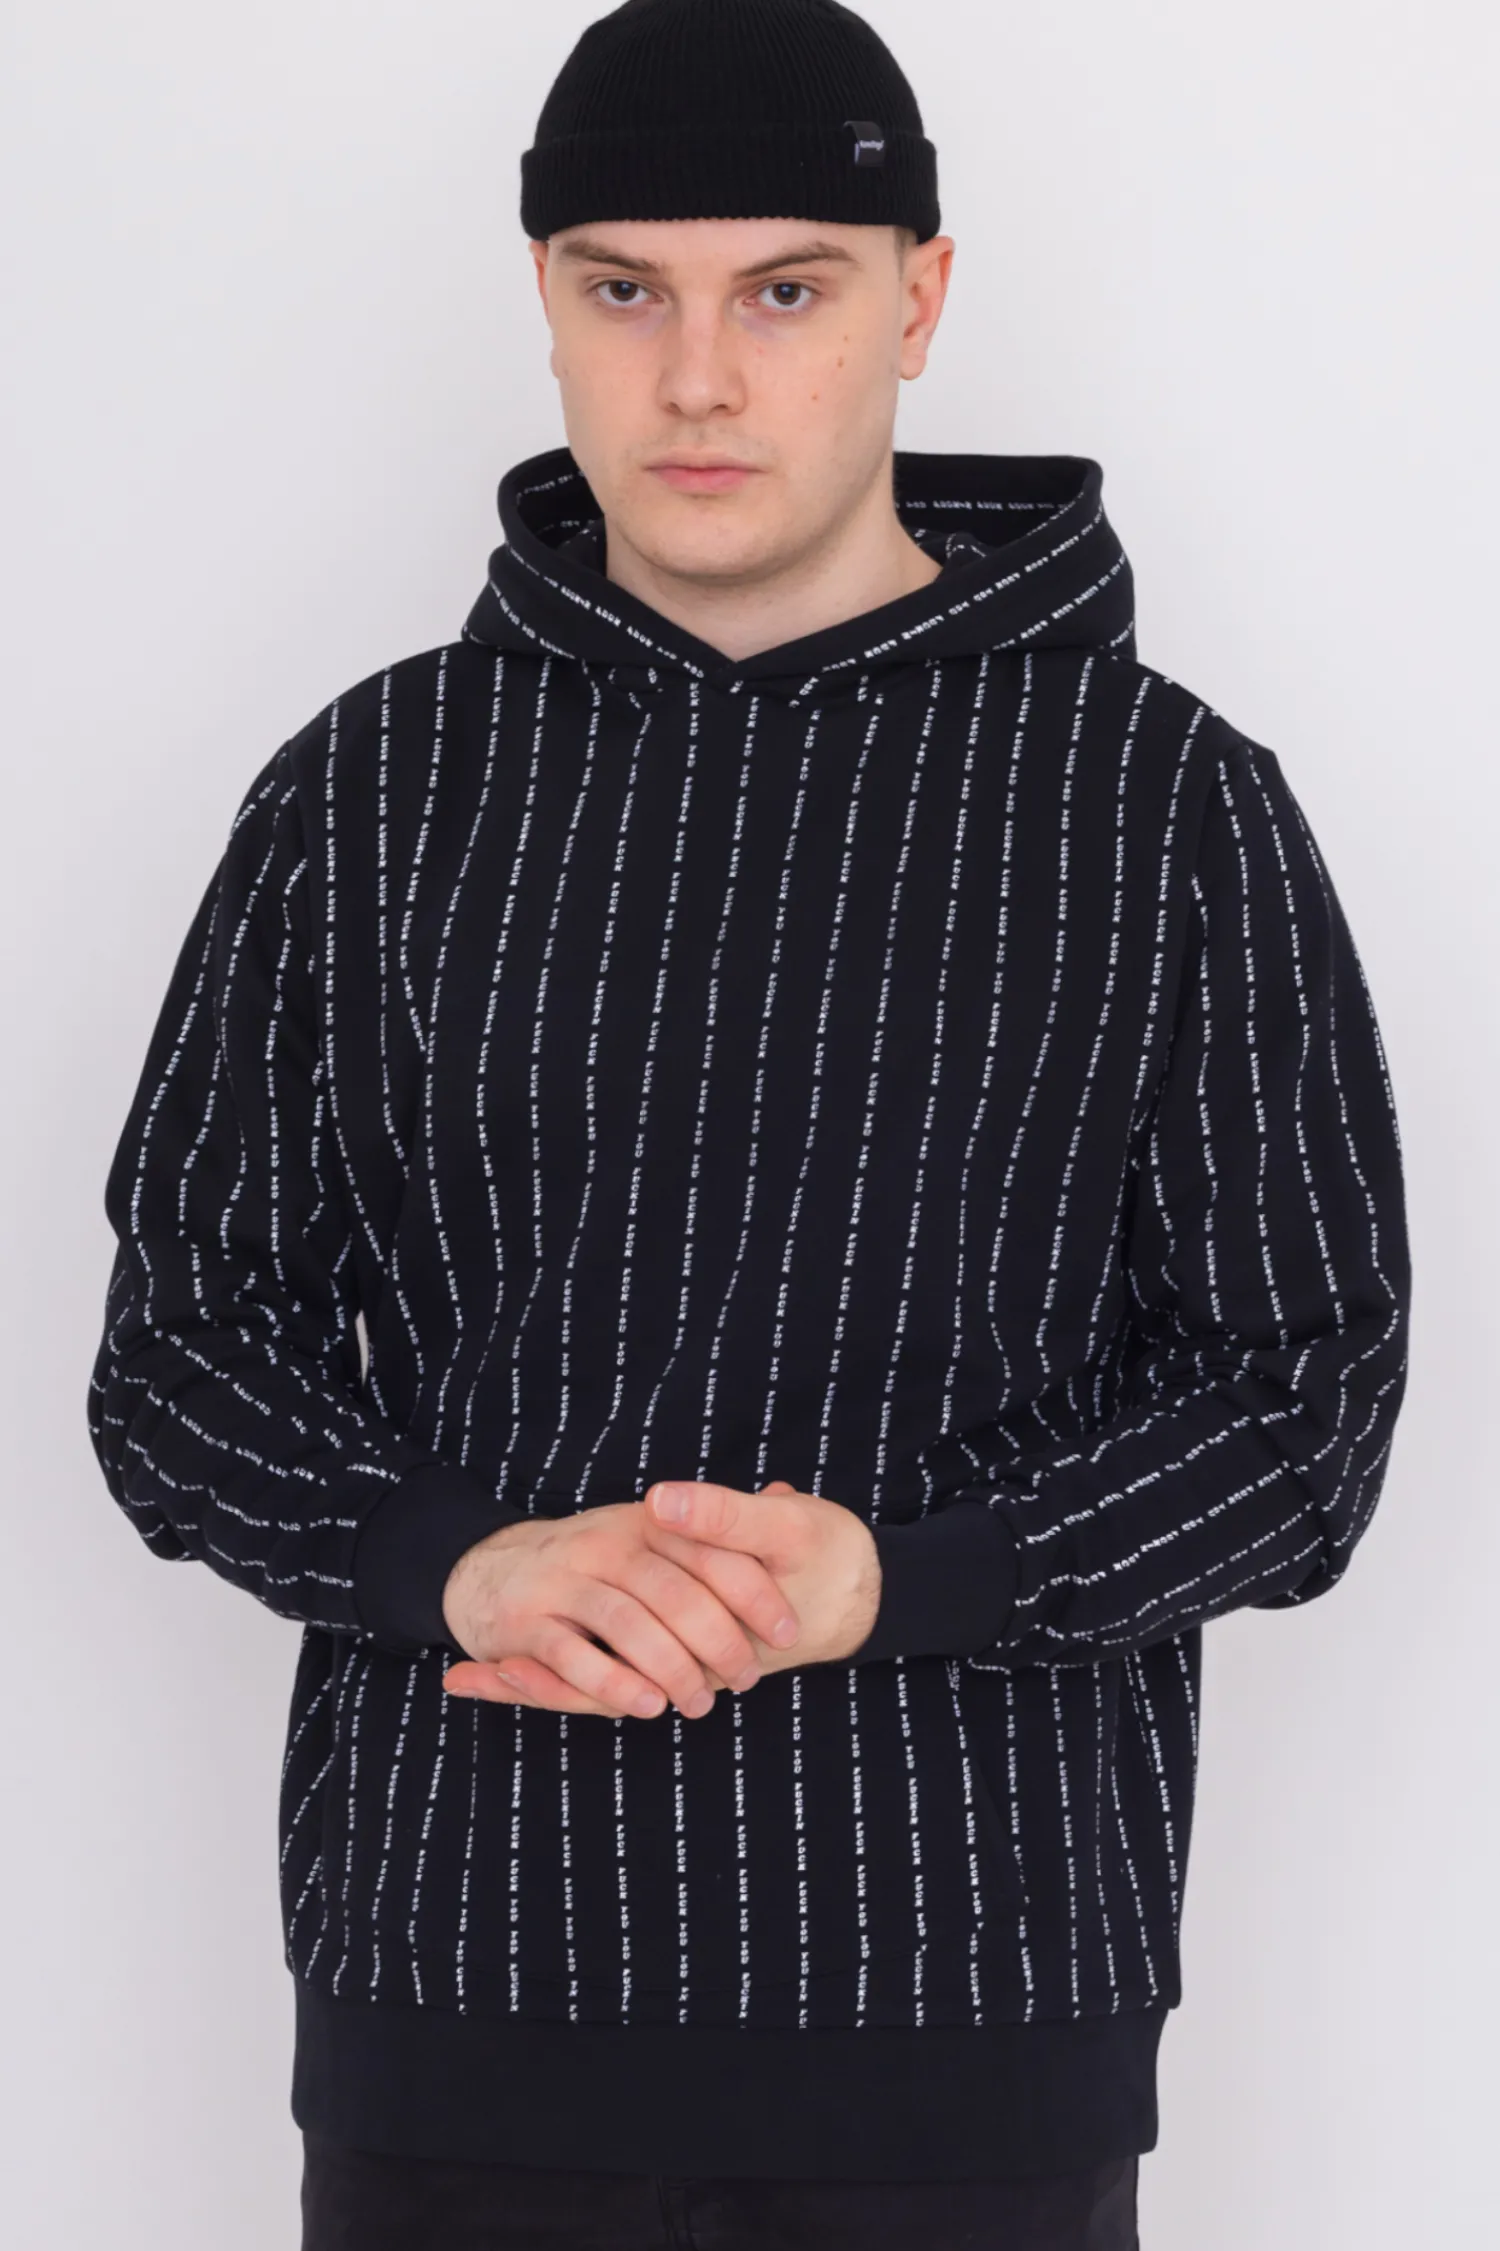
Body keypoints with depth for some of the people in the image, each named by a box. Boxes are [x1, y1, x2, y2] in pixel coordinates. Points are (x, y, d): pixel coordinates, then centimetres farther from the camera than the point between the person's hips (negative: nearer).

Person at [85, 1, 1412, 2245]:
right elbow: (184, 1364, 6)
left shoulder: (1172, 803, 0)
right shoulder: (370, 793, 6)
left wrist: (880, 1581, -17)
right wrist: (467, 1562, -15)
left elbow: (1306, 1404, -1)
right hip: (466, 1979, 1)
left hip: (968, 2028, -1)